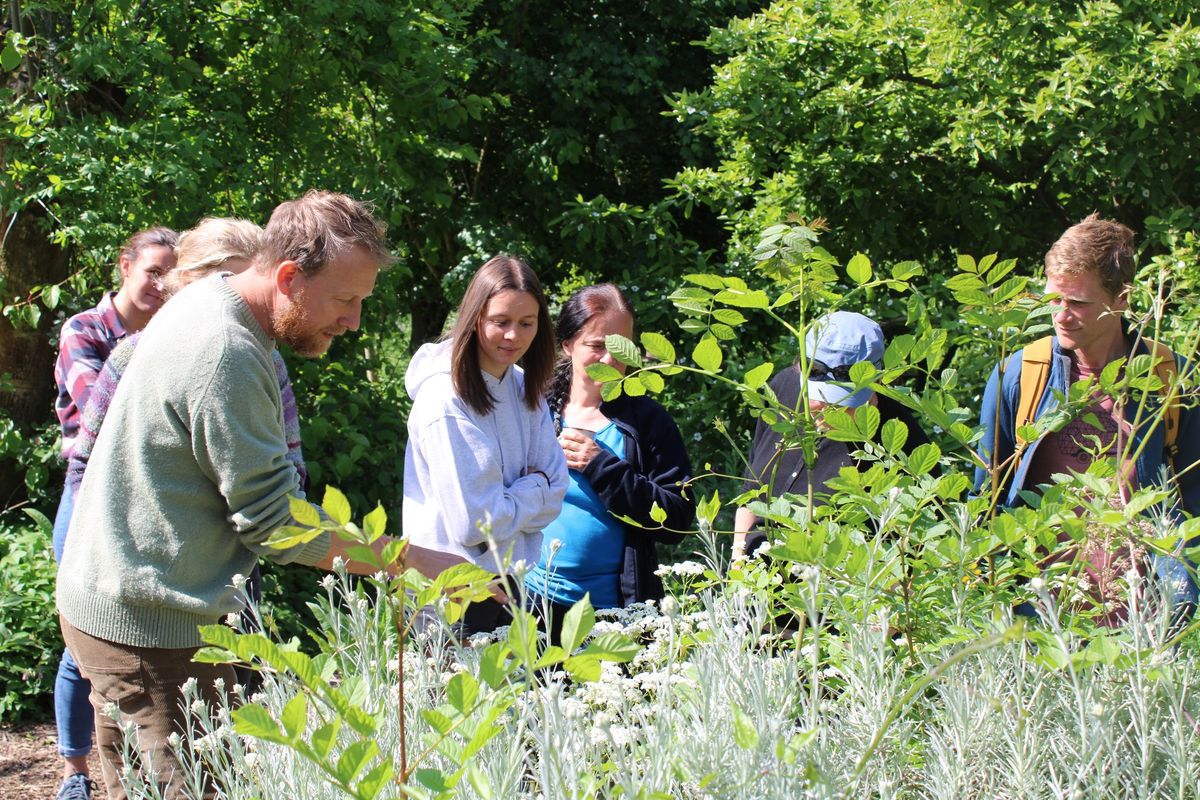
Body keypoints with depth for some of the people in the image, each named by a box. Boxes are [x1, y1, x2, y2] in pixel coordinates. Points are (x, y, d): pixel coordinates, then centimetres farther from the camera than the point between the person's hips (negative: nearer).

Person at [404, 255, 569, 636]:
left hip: (507, 579, 7)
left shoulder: (524, 386, 6)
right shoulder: (445, 399, -19)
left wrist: (511, 503, -13)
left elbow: (555, 491, 4)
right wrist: (532, 491, -8)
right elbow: (472, 523, -22)